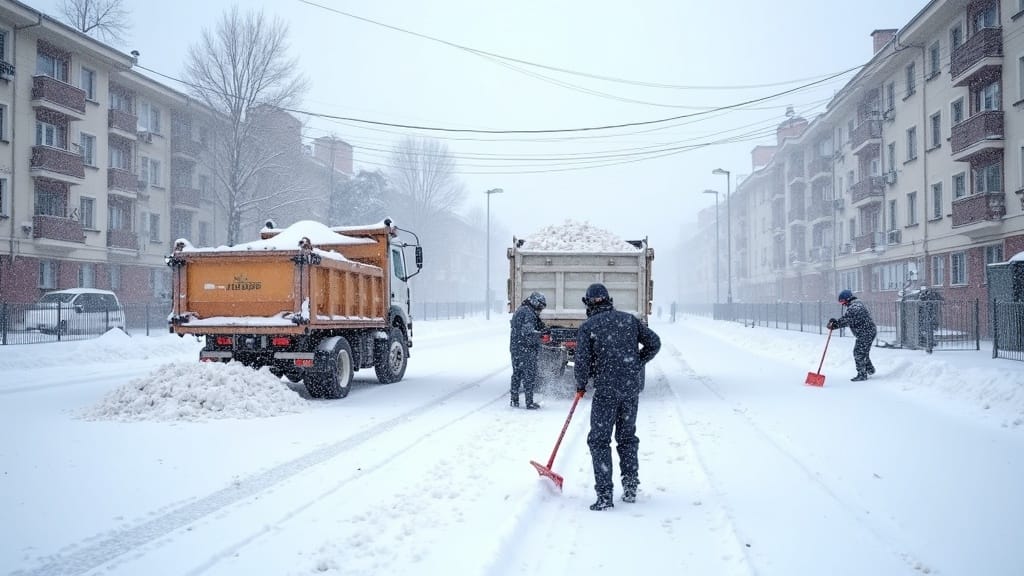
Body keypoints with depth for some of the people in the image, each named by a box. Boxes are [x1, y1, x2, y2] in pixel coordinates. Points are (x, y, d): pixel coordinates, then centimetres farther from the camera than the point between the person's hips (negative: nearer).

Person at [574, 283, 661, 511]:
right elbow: (654, 342, 5)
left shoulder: (587, 327, -3)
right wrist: (636, 365, 14)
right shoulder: (629, 319, 8)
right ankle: (630, 485, 19)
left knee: (599, 441, 3)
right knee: (627, 437, 20)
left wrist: (581, 386, 6)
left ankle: (604, 496, -2)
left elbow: (582, 361, -11)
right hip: (631, 389, 4)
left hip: (605, 391, -4)